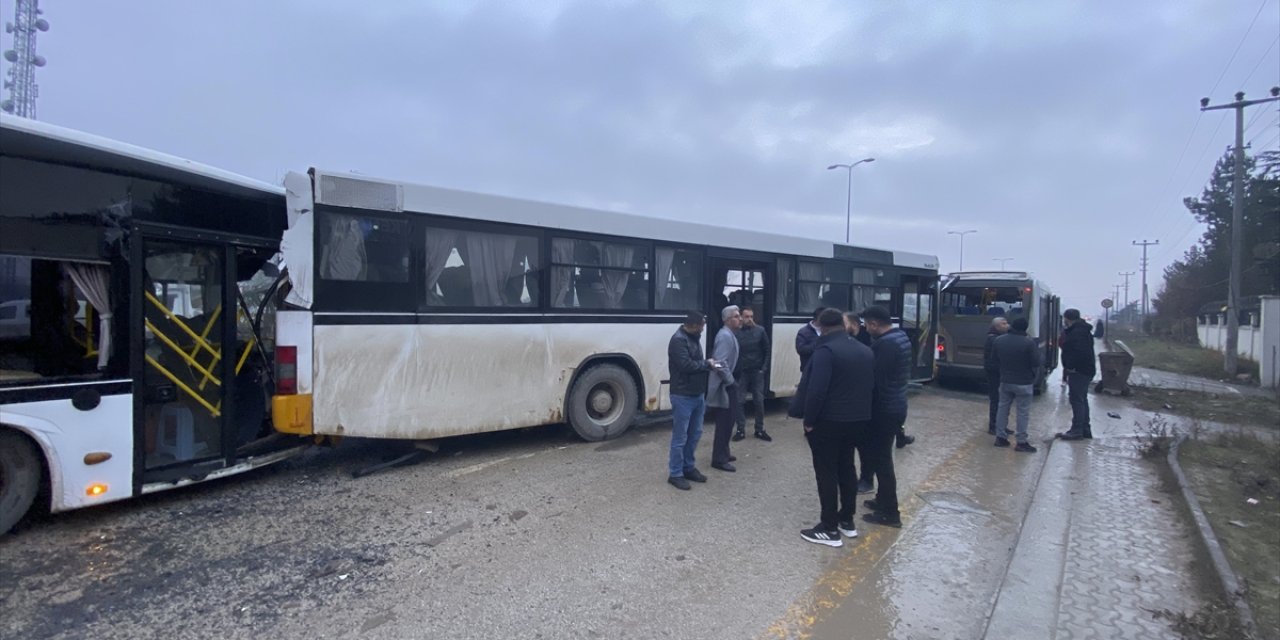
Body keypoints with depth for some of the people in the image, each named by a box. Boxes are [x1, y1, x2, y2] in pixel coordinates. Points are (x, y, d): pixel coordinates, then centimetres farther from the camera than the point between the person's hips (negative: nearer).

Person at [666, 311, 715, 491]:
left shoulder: (694, 338, 13)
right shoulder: (678, 340, -18)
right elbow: (686, 365, -27)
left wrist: (707, 365, 3)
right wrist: (706, 364, -13)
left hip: (698, 395, 10)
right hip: (683, 396, -9)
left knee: (695, 434, 17)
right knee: (680, 437, -1)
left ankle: (688, 467, 31)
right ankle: (675, 474, 10)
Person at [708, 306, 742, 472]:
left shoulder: (728, 334, 14)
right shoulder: (725, 336, -19)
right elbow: (720, 363, -26)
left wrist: (731, 381, 15)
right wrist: (731, 382, -17)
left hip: (726, 384, 10)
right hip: (724, 386, -10)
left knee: (726, 422, 18)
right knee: (725, 423, -5)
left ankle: (722, 453, 30)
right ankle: (719, 459, 2)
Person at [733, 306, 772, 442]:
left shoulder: (760, 330, -2)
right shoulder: (735, 332, -8)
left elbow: (767, 350, 3)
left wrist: (764, 368, -3)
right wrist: (734, 370, -8)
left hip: (757, 371, 1)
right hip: (741, 372, -1)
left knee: (759, 401, 7)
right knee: (740, 401, 3)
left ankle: (760, 430, 19)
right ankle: (741, 430, 14)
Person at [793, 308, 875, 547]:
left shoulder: (826, 350, -18)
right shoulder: (866, 351, 9)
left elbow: (816, 390, -24)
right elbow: (871, 385, 15)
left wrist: (809, 420, -14)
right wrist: (860, 410, 19)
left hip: (829, 422, -8)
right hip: (858, 420, 8)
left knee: (826, 473, 1)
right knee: (846, 468, 19)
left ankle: (829, 529, 6)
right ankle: (847, 521, 29)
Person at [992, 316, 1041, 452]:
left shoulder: (999, 340, 0)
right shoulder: (1029, 342, -18)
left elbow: (995, 360, 8)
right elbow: (1037, 362, -12)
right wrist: (1041, 353, 6)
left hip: (1005, 381, 5)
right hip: (1024, 383, -5)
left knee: (1003, 408, 14)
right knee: (1023, 412, 1)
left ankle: (1000, 437, 18)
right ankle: (1021, 442, 4)